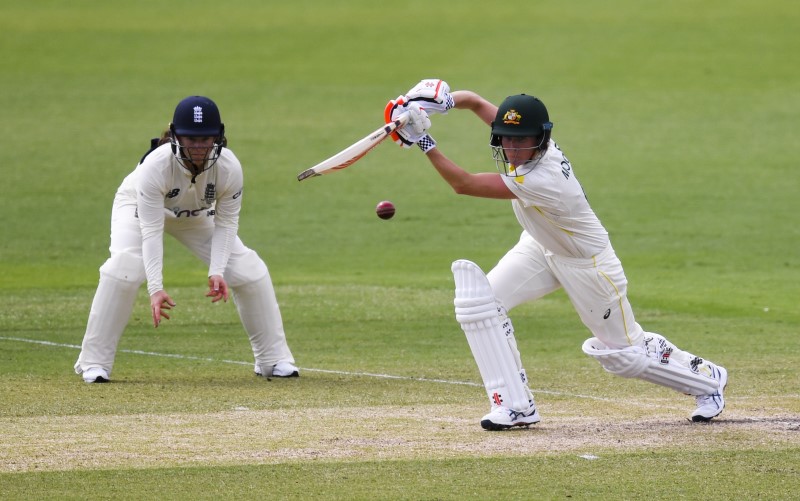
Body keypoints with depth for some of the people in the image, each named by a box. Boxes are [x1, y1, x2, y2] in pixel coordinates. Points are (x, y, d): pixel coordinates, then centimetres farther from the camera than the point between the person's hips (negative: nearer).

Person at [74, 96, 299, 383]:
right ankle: (94, 363, -19)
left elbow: (225, 224, -20)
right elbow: (151, 232, -40)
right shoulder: (155, 165, -41)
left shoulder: (229, 168, -32)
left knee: (249, 269, -10)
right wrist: (155, 288, -48)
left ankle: (274, 359, 7)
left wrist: (217, 271, -34)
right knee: (124, 266, -30)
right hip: (139, 206, -3)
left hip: (196, 216, 3)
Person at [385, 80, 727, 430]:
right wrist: (441, 102, -32)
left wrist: (424, 143, -39)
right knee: (479, 300, -14)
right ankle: (515, 405, -5)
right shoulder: (521, 145, -19)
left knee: (624, 354, 7)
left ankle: (706, 378, 34)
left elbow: (463, 185, -39)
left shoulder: (543, 181, -40)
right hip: (541, 247, 7)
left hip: (587, 263, -7)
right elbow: (475, 102, -11)